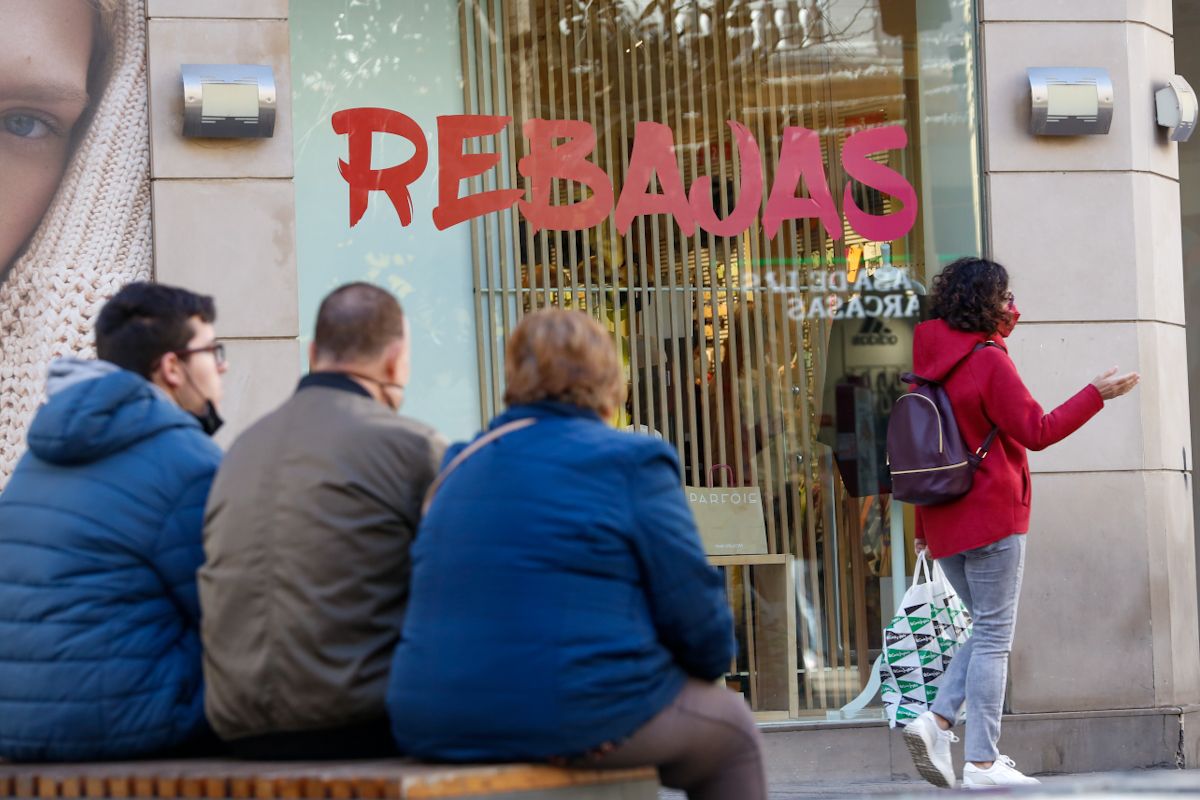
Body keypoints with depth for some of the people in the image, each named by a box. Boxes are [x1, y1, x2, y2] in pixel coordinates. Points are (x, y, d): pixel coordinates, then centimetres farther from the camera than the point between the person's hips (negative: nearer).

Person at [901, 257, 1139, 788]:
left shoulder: (931, 365, 11)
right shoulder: (988, 362, -13)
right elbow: (1037, 431, -14)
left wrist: (924, 525, 22)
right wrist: (1097, 394, -6)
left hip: (944, 523, 8)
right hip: (992, 518, -8)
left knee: (989, 629, 17)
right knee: (994, 636, -4)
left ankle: (937, 723, 0)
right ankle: (982, 763, -6)